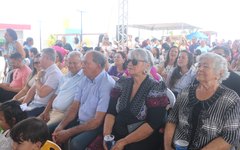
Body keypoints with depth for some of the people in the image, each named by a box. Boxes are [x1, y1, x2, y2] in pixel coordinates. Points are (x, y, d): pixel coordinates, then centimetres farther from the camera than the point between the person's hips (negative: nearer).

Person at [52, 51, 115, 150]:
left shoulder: (107, 85, -22)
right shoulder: (85, 79, 4)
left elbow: (97, 121, -23)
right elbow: (74, 107, 7)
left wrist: (69, 132, -19)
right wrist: (61, 126, -8)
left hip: (96, 127, -7)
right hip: (80, 122, 7)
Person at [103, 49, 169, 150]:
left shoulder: (156, 88, -9)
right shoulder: (122, 83, 5)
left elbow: (152, 124, -15)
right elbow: (111, 112, 1)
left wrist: (124, 142, -18)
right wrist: (106, 134, -16)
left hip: (142, 141, -3)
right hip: (116, 135, 3)